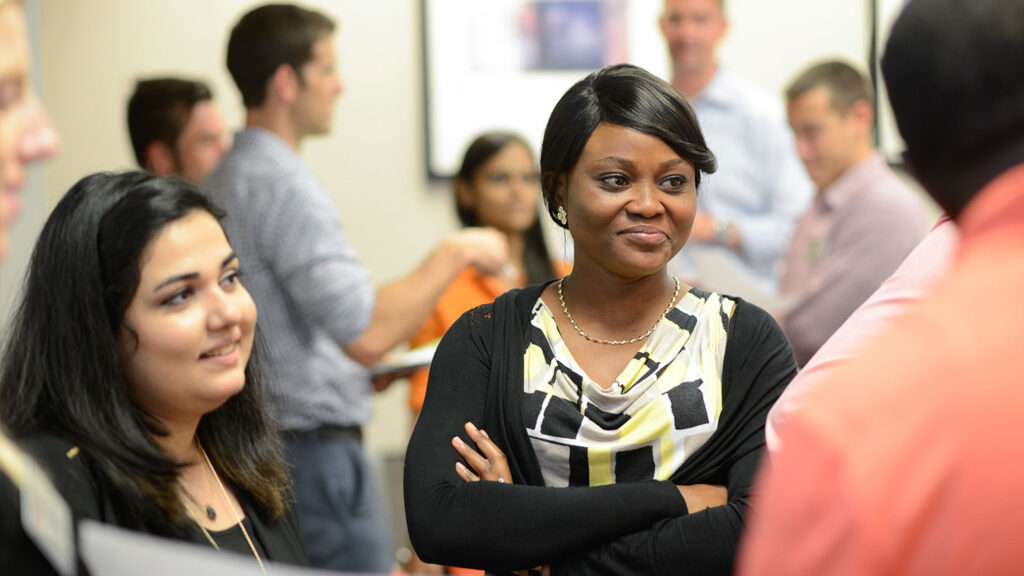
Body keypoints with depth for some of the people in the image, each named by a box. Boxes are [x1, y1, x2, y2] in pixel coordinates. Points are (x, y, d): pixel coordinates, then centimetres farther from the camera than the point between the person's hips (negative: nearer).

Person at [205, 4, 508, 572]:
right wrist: (453, 254, -13)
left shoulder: (222, 181, 13)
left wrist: (366, 370, 18)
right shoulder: (284, 185, -17)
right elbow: (364, 334, -25)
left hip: (255, 437, 10)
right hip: (313, 449, -10)